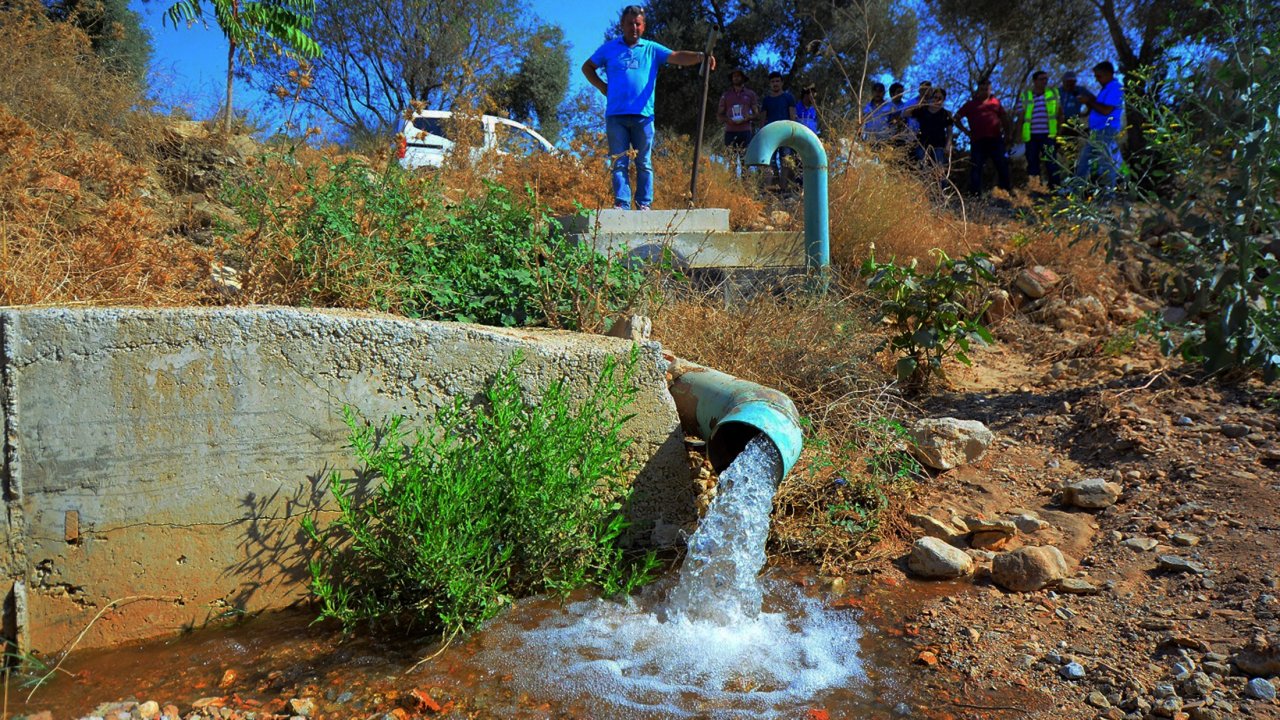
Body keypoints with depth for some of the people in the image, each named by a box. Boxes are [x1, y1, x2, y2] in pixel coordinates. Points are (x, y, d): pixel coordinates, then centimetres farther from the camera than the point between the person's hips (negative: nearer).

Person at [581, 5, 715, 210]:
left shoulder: (652, 49, 11)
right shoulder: (609, 48, 12)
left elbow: (677, 57, -3)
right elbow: (587, 67, 21)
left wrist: (699, 56, -20)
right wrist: (602, 87, 8)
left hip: (643, 116, 0)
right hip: (615, 115, 0)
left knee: (644, 163, 3)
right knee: (620, 163, -1)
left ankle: (644, 204, 7)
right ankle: (621, 203, -2)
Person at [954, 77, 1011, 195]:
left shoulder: (996, 102, 14)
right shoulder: (970, 104, 9)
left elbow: (1005, 118, 23)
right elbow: (956, 119, 11)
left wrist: (1002, 128, 7)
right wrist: (966, 131, 3)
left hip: (995, 140, 1)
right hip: (978, 142, -1)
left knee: (1003, 166, 3)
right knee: (976, 168, -4)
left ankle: (1007, 191, 12)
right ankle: (975, 194, -1)